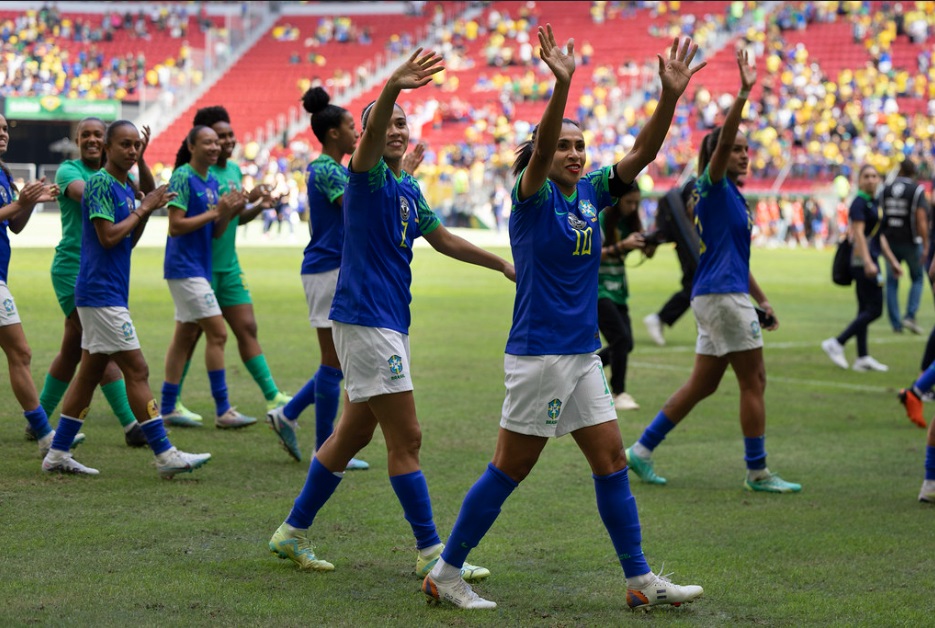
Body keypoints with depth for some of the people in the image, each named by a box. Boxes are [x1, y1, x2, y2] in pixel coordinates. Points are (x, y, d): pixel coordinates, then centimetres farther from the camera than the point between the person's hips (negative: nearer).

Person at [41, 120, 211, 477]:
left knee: (91, 371, 10)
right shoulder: (100, 183, -12)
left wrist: (146, 211, 4)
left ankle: (57, 454, 14)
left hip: (111, 294, 10)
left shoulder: (126, 187, 15)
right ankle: (164, 455, -7)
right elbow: (108, 236, -19)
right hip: (101, 293, -10)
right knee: (137, 370, -9)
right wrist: (142, 209, -10)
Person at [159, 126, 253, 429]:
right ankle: (223, 411, -7)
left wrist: (230, 213, -5)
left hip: (199, 268, 9)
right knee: (217, 333, -10)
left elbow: (215, 232, 13)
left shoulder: (212, 181, 12)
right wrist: (214, 212, -18)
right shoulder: (183, 177, -13)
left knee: (184, 336, 11)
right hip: (184, 267, -9)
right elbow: (175, 226, -18)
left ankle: (167, 409, 16)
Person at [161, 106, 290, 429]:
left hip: (228, 266, 7)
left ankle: (272, 396, 11)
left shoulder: (234, 169, 11)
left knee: (247, 329, 8)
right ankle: (172, 405, 8)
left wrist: (259, 206, 2)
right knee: (190, 335, -1)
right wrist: (244, 199, -28)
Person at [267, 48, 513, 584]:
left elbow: (443, 239, 28)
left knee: (355, 433, 15)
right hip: (366, 320, -9)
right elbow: (371, 135, -32)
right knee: (406, 438, -7)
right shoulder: (368, 175, -10)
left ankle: (294, 533, 24)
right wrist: (392, 88, -51)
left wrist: (501, 263, 24)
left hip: (388, 323, 9)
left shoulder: (409, 189, 16)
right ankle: (431, 552, -2)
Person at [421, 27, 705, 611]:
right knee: (509, 471, -2)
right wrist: (562, 84, -43)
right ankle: (446, 574, 9)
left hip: (583, 353, 7)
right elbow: (540, 149, -29)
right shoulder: (533, 195, -8)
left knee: (612, 463, 6)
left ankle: (642, 581, 12)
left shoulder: (592, 192, 9)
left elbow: (642, 153, -1)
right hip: (538, 352, -7)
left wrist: (671, 93, -15)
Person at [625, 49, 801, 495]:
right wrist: (743, 94, -35)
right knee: (754, 381, -5)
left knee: (703, 384, 12)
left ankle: (642, 450, 15)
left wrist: (762, 300, 25)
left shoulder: (732, 196, 19)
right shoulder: (712, 186, -6)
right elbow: (722, 141, -26)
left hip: (725, 296, 9)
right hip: (721, 296, -9)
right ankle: (757, 472, 1)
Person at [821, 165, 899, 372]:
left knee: (865, 310, 10)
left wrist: (892, 262, 26)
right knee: (874, 310, -10)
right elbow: (858, 233, -21)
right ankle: (836, 344, -7)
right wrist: (868, 262, -29)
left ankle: (863, 359, 13)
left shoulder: (874, 203, 17)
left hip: (869, 262, 10)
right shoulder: (859, 203, -11)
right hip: (863, 262, -10)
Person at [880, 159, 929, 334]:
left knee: (892, 282, 10)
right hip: (910, 242, -3)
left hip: (889, 241, 3)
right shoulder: (917, 190, -9)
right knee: (917, 279, 14)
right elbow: (921, 220, -15)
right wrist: (925, 246, -11)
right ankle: (910, 316, -1)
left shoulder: (885, 190, 3)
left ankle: (896, 324, 7)